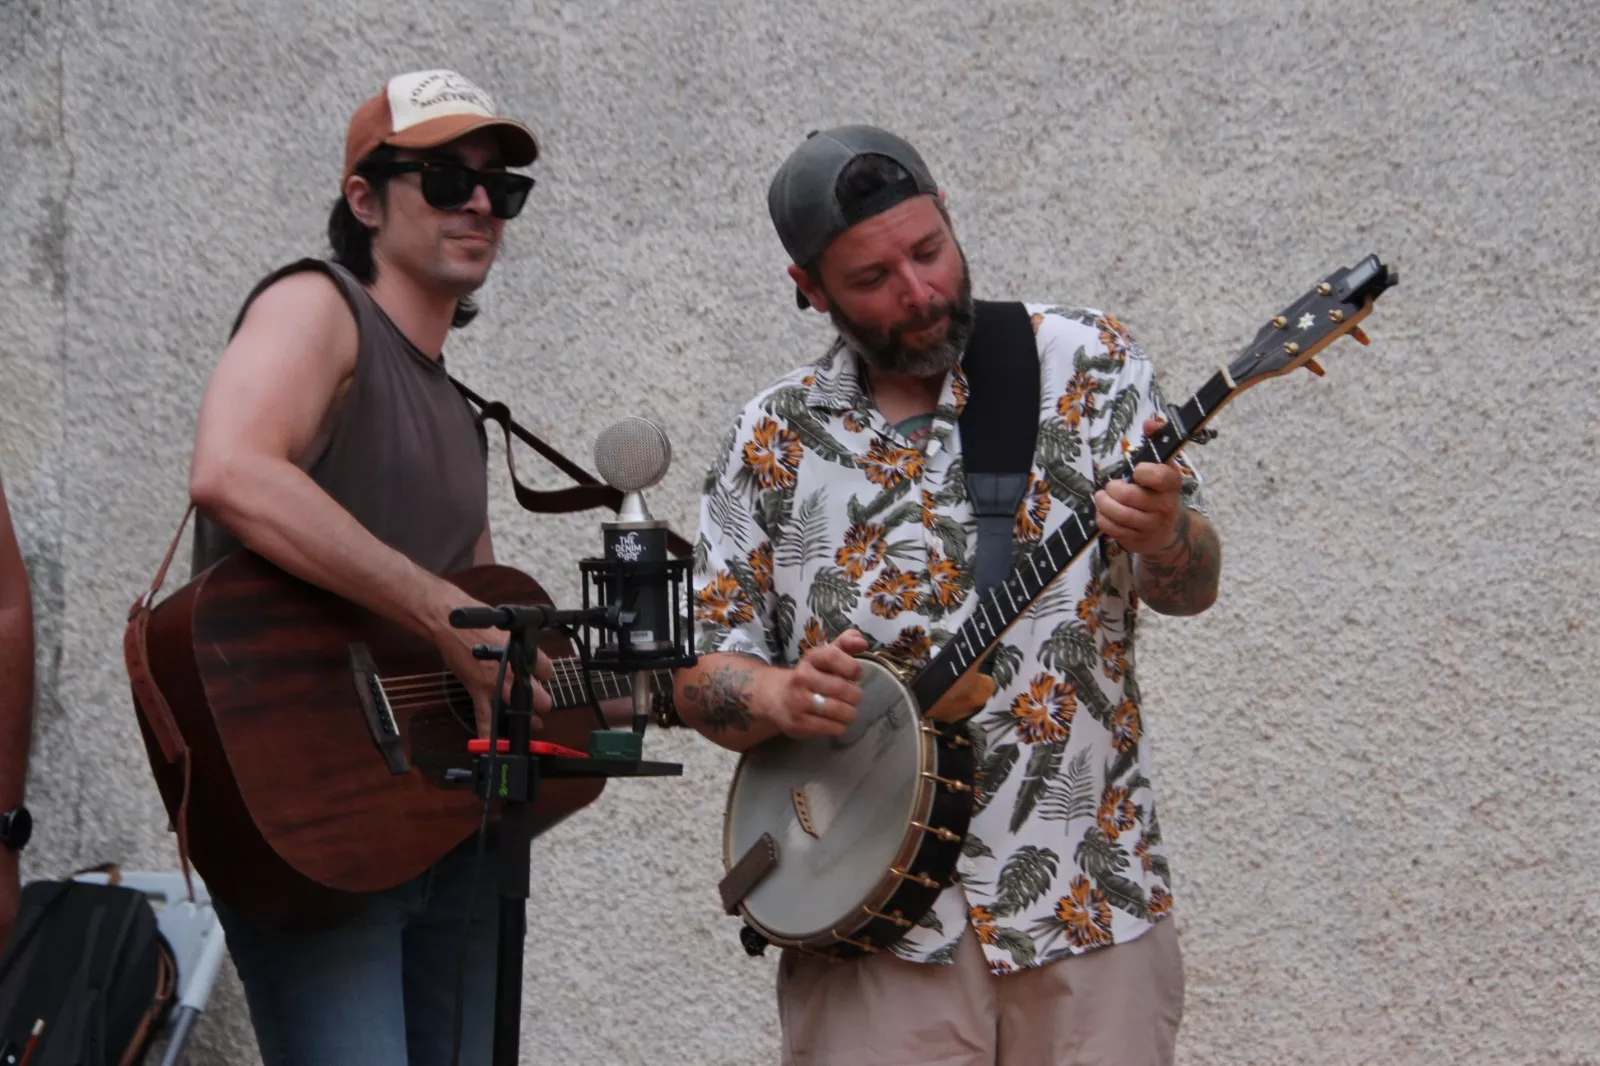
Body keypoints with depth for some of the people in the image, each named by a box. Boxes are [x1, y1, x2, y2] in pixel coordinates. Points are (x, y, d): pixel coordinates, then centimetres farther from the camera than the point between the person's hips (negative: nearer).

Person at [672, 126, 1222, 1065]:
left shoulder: (1085, 363, 2)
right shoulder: (776, 440, 5)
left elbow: (1191, 588, -5)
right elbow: (701, 670, 8)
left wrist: (1161, 537, -28)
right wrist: (779, 699, -15)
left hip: (1088, 903, 0)